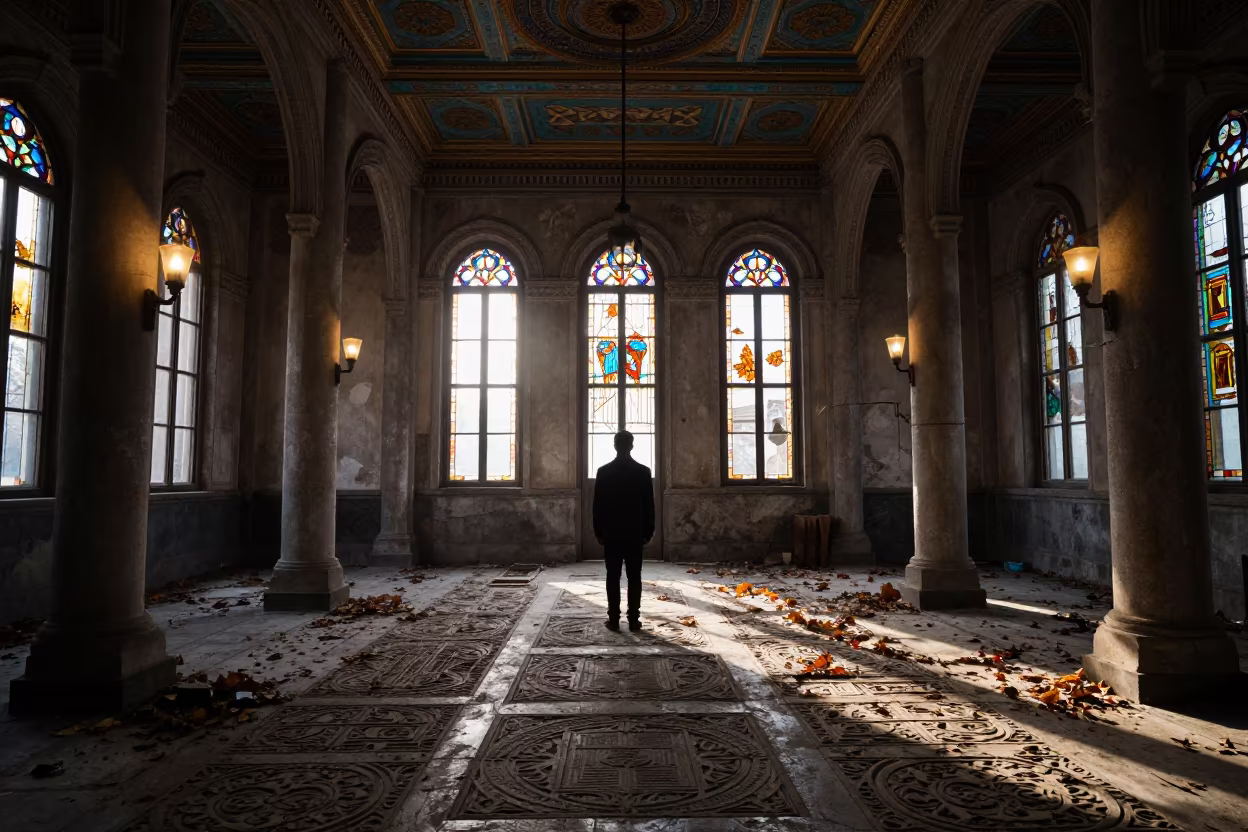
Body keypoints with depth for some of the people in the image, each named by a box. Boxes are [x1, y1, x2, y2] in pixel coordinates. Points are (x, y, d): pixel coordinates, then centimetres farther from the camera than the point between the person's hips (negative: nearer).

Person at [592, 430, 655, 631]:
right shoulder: (643, 471, -4)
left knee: (613, 577, 4)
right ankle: (634, 619, 6)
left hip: (611, 533, 0)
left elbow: (597, 505, -1)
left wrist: (598, 531, 7)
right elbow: (649, 505, 0)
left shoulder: (603, 471, -4)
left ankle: (614, 619, 6)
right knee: (634, 577, 5)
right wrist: (648, 531, 8)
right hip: (635, 533, 0)